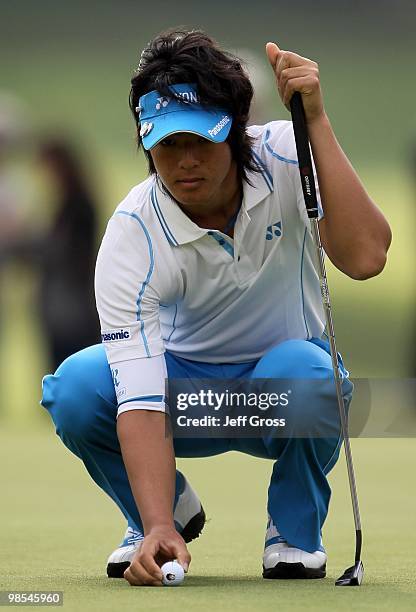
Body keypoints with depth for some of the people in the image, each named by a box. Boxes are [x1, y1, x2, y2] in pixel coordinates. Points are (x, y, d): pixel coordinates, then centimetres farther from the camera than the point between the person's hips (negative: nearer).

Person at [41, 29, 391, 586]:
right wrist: (158, 528, -47)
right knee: (76, 388, -29)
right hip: (185, 384, 1)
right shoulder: (132, 233, -25)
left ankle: (295, 531, -7)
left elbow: (365, 257, -39)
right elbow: (141, 396, -33)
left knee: (305, 372, -37)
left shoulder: (284, 157, -22)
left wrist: (316, 121, -41)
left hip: (283, 370, 0)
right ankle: (170, 511, 2)